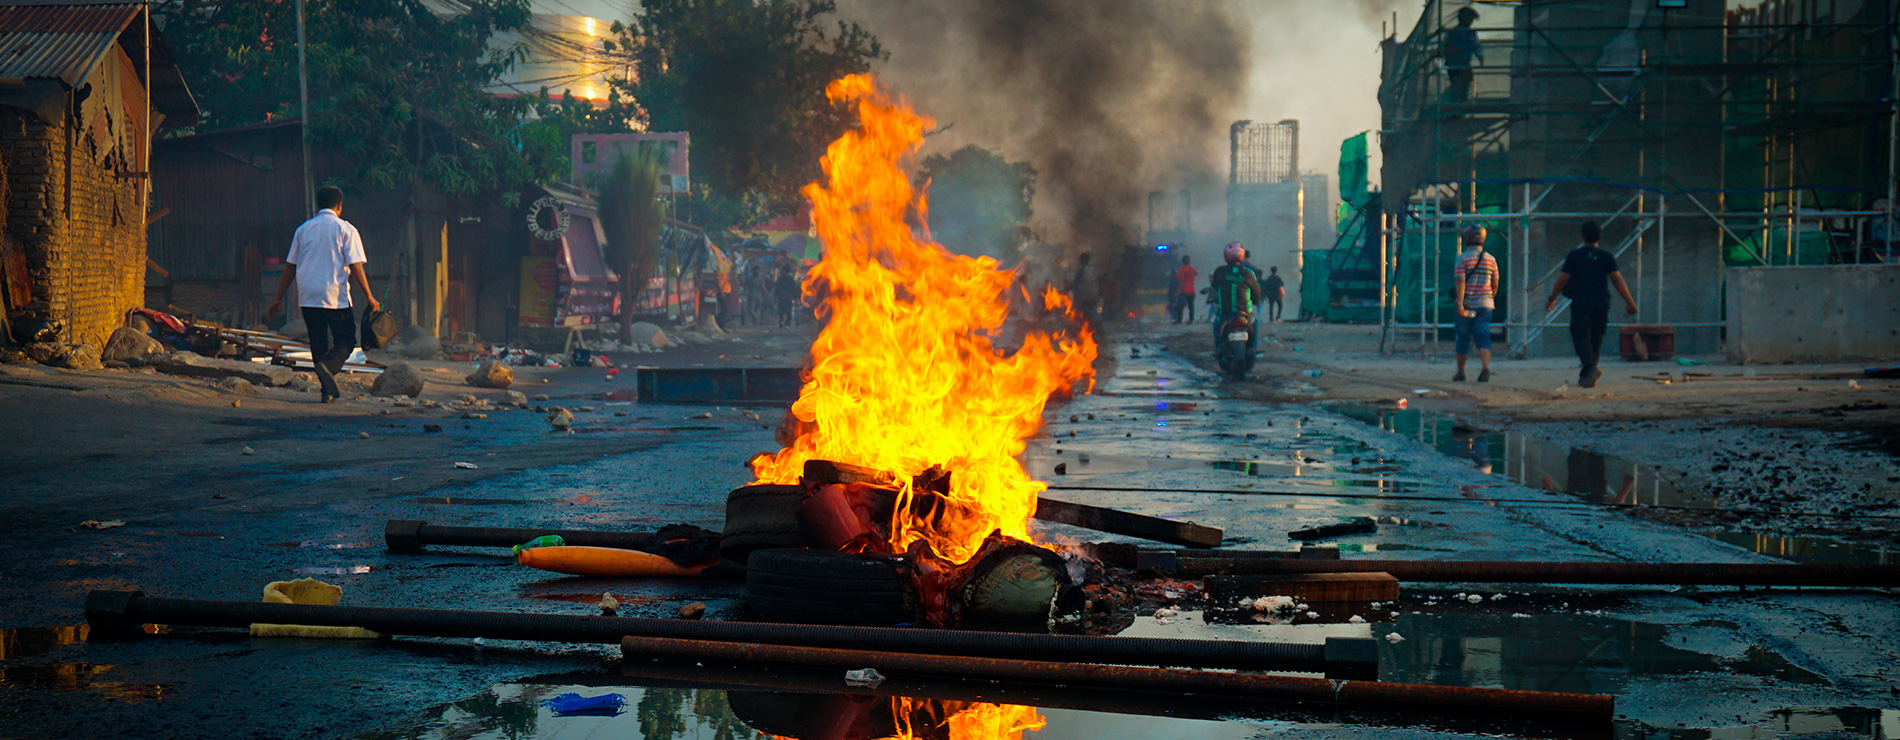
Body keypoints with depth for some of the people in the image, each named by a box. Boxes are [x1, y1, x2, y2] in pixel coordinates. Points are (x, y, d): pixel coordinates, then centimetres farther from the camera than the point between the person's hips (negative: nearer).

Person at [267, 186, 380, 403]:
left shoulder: (303, 229, 11)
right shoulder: (345, 230, -1)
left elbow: (290, 267, 12)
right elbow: (356, 266, -7)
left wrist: (278, 298, 18)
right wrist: (369, 297, -2)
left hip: (307, 297, 4)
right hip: (336, 297, -4)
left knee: (318, 344, 11)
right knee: (346, 341, 5)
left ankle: (328, 390, 7)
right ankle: (328, 366, -24)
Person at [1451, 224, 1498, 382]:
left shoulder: (1462, 259, -5)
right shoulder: (1491, 260, 6)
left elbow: (1460, 282, -15)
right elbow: (1495, 285, 11)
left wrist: (1459, 303, -22)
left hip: (1466, 304, -2)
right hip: (1485, 304, 2)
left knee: (1463, 339, 8)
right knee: (1483, 338, -3)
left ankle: (1460, 373, 18)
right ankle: (1486, 368, -24)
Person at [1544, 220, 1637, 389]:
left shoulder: (1574, 255, -2)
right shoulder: (1607, 256, 5)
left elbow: (1562, 279, -1)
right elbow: (1617, 280, 1)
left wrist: (1551, 299, 10)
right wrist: (1629, 302, 4)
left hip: (1581, 303, -3)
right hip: (1602, 303, 3)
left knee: (1581, 337, -6)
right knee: (1596, 339, 12)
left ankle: (1591, 367, -31)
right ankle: (1586, 376, 14)